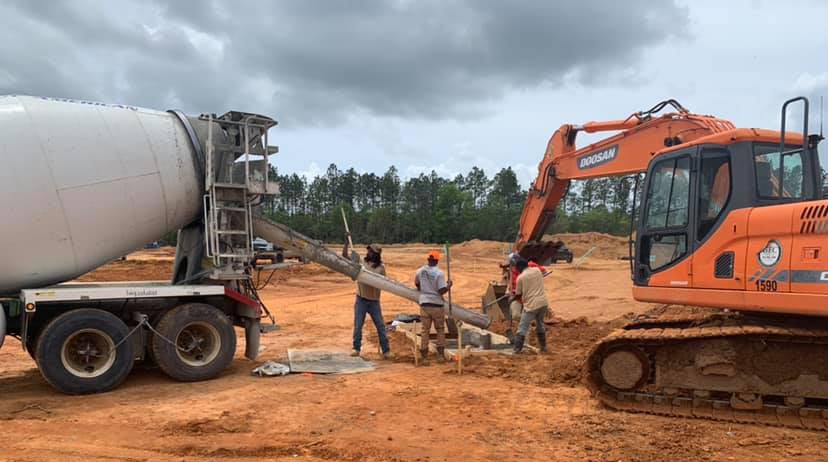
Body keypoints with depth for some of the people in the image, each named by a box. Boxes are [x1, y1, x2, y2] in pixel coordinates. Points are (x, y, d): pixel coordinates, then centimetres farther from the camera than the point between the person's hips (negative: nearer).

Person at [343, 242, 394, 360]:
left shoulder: (380, 267, -1)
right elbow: (344, 256, -3)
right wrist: (347, 242, -13)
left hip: (374, 301, 0)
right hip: (361, 300, 0)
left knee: (380, 326, 3)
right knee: (358, 325, 4)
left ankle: (386, 351, 9)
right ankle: (356, 348, 17)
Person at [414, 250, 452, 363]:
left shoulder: (420, 271, 1)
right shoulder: (439, 273, -13)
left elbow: (417, 284, 17)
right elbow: (442, 290, -16)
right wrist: (449, 285, 3)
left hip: (424, 304, 3)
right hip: (436, 304, -3)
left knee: (425, 330, 8)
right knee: (440, 329, 12)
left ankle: (424, 356, 9)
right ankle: (440, 355, 13)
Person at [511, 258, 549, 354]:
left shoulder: (520, 277, -5)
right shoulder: (537, 270, 8)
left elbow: (518, 295, 5)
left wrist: (513, 298, 28)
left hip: (531, 305, -5)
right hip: (543, 303, 6)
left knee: (522, 328, 0)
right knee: (540, 325, 23)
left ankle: (517, 350, -3)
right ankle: (543, 347, 29)